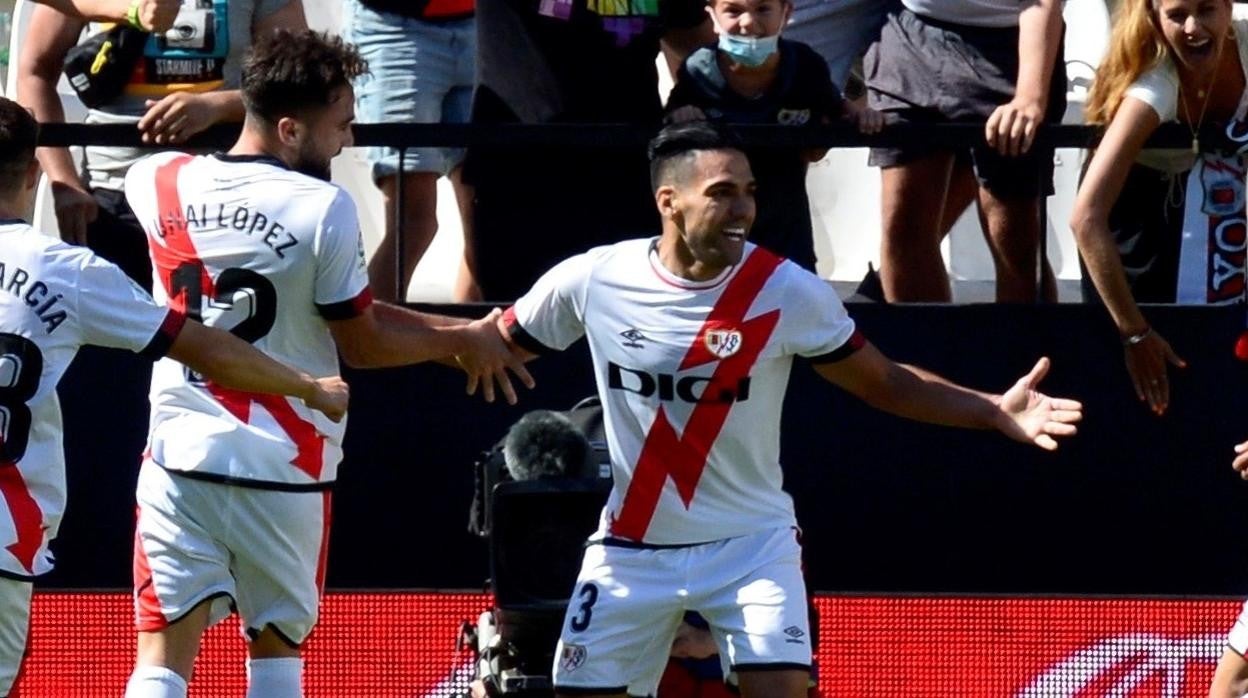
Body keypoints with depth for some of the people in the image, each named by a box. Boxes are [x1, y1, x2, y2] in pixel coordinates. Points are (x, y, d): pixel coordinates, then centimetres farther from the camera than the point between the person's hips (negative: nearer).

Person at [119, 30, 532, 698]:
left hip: (180, 452, 2)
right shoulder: (324, 208, -13)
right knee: (277, 643, 14)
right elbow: (360, 342, -3)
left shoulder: (161, 183, 0)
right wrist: (465, 341, 13)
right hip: (284, 467, -2)